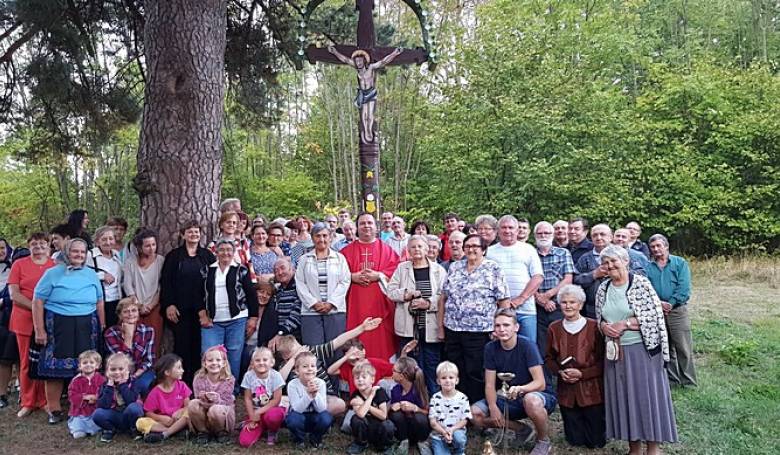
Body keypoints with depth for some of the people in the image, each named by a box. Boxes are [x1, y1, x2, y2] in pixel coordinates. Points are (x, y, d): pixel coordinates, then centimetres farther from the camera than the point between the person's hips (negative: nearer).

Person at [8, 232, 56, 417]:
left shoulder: (56, 266, 4)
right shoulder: (19, 264, 4)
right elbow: (14, 294, -3)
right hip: (25, 320, 0)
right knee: (26, 363, 6)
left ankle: (44, 401, 16)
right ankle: (27, 403, 17)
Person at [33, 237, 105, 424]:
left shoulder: (91, 274, 11)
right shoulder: (53, 273, 1)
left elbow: (99, 302, 15)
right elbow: (38, 301, -2)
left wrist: (102, 327, 10)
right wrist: (39, 330, -7)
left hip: (86, 328, 3)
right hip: (58, 327, -2)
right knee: (56, 368, 0)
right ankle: (54, 409, 11)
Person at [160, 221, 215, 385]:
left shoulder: (207, 255, 7)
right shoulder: (174, 255, 4)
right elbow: (165, 281, 1)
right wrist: (168, 304, -8)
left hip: (201, 308, 1)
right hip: (180, 308, -1)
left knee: (198, 344, 3)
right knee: (181, 344, 1)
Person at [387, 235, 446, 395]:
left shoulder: (438, 270, 6)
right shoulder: (402, 268, 10)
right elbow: (390, 290, 5)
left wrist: (428, 303, -13)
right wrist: (405, 294, -10)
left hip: (431, 326, -1)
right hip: (409, 326, 1)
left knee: (432, 366, 1)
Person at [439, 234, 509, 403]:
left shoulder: (494, 270, -3)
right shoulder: (454, 268, 10)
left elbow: (504, 301, -5)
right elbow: (444, 297, 12)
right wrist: (441, 326, 9)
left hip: (479, 332, -4)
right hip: (452, 330, 5)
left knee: (476, 374, 2)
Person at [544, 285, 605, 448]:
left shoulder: (593, 327, -8)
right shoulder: (554, 328, 2)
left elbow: (603, 360, -6)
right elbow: (549, 358, 10)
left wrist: (582, 373, -16)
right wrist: (560, 372, -8)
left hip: (591, 389, -3)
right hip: (566, 391, 3)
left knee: (596, 441, 4)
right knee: (575, 440, 8)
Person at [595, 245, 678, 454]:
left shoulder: (641, 283, -9)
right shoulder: (603, 288, 7)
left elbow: (654, 315, -13)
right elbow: (599, 317, 15)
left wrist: (624, 324, -17)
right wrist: (604, 326, -7)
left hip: (642, 349, -5)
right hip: (616, 351, 5)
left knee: (647, 394, 1)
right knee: (623, 396, 9)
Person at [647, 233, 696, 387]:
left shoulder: (680, 263, 2)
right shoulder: (648, 267, 8)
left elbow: (684, 288, -7)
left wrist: (670, 304, -13)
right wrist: (658, 303, -15)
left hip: (677, 311, -3)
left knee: (683, 348, -2)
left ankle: (688, 381, 8)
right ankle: (672, 379, 22)